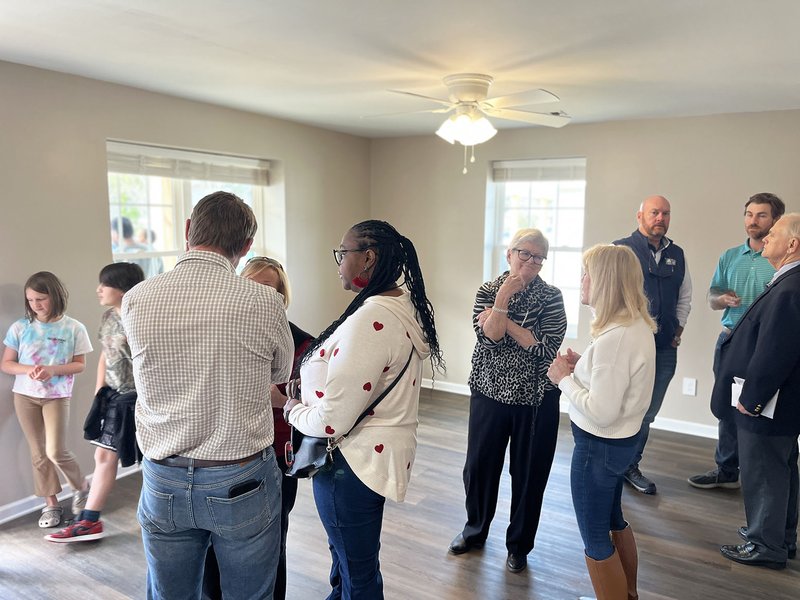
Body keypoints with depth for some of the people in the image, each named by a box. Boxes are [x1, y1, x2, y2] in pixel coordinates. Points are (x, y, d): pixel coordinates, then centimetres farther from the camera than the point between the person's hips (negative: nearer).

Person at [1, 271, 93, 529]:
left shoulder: (73, 328, -7)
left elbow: (80, 364, -3)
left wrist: (53, 370, -20)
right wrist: (28, 369, -17)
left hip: (57, 397, -3)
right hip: (25, 396, 3)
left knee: (56, 452, -8)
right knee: (38, 453, 9)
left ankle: (81, 486, 19)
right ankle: (51, 504, 22)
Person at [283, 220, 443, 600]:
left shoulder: (370, 320, -29)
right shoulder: (405, 305, 2)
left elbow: (332, 421, -27)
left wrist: (291, 410, -7)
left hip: (353, 464, -9)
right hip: (380, 452, 9)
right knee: (348, 555, 30)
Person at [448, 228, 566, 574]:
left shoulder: (551, 297, -4)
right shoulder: (489, 291, 0)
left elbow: (546, 348, -16)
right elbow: (489, 336, -15)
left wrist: (503, 318, -16)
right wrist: (504, 297, -21)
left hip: (536, 399, -1)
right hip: (489, 392, 2)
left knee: (529, 472, 9)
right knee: (479, 464, 11)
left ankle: (519, 545, 31)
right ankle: (475, 531, 37)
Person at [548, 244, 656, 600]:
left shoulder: (615, 337, -29)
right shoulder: (639, 325, 1)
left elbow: (601, 412, -28)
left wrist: (564, 378, -16)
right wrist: (583, 367, 0)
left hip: (599, 447, -10)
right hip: (621, 440, 10)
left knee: (596, 540, 10)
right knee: (614, 521, 29)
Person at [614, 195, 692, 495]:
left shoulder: (677, 254, 11)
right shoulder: (621, 249, -5)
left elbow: (685, 296, 19)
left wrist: (678, 329, 8)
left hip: (665, 348, 5)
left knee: (646, 414, 13)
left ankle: (631, 466, 29)